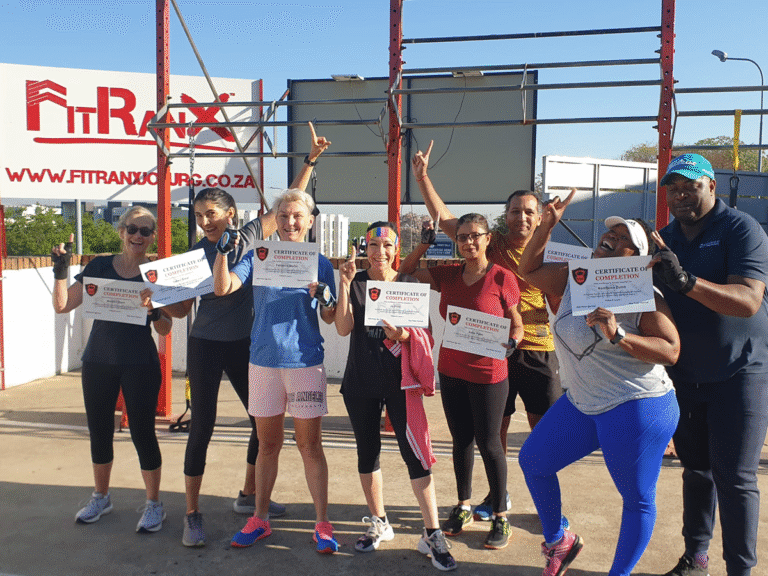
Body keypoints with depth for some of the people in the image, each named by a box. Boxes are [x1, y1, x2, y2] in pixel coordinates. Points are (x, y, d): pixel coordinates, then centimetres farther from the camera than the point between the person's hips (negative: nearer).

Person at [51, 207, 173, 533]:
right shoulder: (99, 266, 4)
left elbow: (165, 329, -6)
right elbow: (62, 305, 2)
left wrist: (152, 311, -26)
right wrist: (61, 270, -10)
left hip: (140, 365, -3)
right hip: (98, 362, 3)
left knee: (142, 432, 0)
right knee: (99, 432, 14)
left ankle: (154, 504, 18)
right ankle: (101, 497, 36)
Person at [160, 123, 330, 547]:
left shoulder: (249, 236, -2)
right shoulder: (195, 252, -5)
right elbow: (181, 308, -2)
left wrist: (310, 160, -4)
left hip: (244, 344, 3)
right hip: (205, 345, -2)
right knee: (202, 426, -1)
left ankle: (248, 496, 30)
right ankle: (192, 515, 13)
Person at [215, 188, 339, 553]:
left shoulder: (319, 264, 2)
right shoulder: (258, 257, 5)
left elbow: (330, 318, 4)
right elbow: (222, 288, -7)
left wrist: (324, 299, -17)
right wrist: (222, 250, -20)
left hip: (305, 361, -2)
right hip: (263, 360, 2)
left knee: (310, 445, 3)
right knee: (268, 444, 13)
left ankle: (322, 525, 14)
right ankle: (260, 520, 26)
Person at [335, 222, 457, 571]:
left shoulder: (410, 285, 1)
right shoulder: (356, 283, 3)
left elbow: (422, 335, 2)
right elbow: (343, 328, -9)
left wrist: (402, 335, -19)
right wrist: (344, 283, -16)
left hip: (399, 380, -2)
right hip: (360, 381, 2)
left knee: (414, 451, -8)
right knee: (367, 449, 12)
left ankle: (432, 535, 1)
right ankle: (378, 524, 30)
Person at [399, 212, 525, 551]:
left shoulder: (502, 278, -8)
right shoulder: (448, 275, 4)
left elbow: (516, 325, -2)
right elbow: (406, 272, 7)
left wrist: (510, 343, -22)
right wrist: (426, 244, -2)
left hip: (487, 374, -4)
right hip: (451, 370, 5)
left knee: (488, 443, 4)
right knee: (461, 440, 16)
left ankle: (500, 516, 20)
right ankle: (463, 507, 32)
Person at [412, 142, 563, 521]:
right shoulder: (491, 246, 1)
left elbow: (559, 305, 5)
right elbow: (444, 218, -5)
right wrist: (423, 177, -12)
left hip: (537, 351, 0)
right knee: (494, 427, 12)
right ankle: (497, 496, 31)